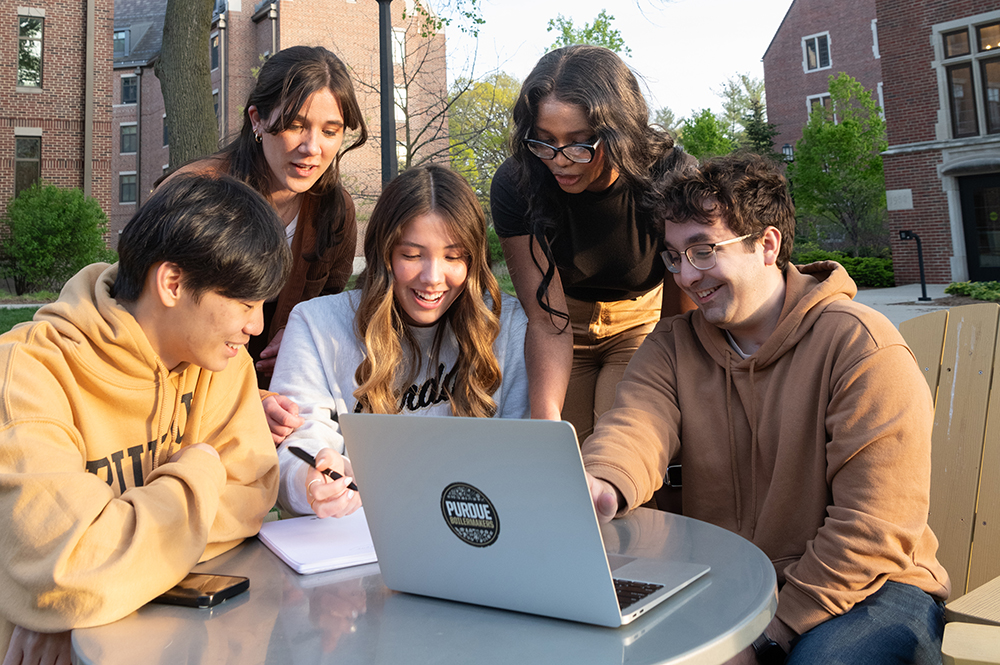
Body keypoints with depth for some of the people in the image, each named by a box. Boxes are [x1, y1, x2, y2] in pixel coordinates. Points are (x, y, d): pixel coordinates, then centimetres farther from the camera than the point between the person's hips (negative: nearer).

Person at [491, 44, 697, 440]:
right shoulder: (515, 186, -24)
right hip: (565, 321, 1)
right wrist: (545, 418, -40)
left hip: (643, 321, -1)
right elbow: (547, 321, -26)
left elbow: (678, 322, -22)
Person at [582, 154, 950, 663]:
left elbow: (876, 525, -17)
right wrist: (602, 487, -39)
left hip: (863, 589, -3)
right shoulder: (671, 346, 4)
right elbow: (635, 430, -16)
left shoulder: (862, 346, -12)